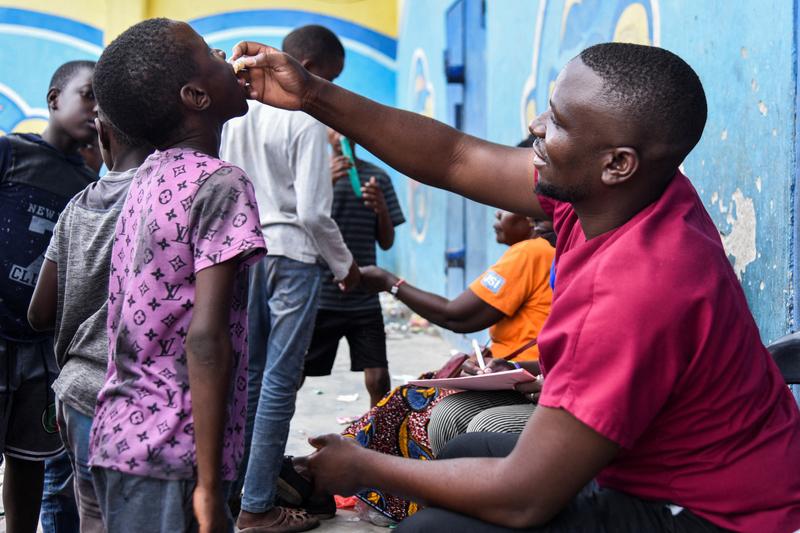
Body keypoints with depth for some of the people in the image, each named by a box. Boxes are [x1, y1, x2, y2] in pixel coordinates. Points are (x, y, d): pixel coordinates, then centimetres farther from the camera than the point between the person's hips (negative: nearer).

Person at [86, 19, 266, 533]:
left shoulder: (147, 178, 11)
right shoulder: (220, 183, -13)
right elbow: (205, 336, -22)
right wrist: (209, 485, -20)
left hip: (118, 434, 8)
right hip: (170, 452, -8)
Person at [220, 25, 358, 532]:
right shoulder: (306, 120, -11)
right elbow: (313, 211, -14)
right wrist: (345, 264, 0)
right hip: (291, 256, -7)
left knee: (248, 376, 14)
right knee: (279, 382, -1)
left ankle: (235, 489, 22)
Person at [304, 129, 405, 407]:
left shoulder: (377, 177, 9)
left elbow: (386, 243, 11)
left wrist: (381, 209, -10)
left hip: (364, 298, 2)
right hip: (319, 297, -2)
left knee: (378, 379, -4)